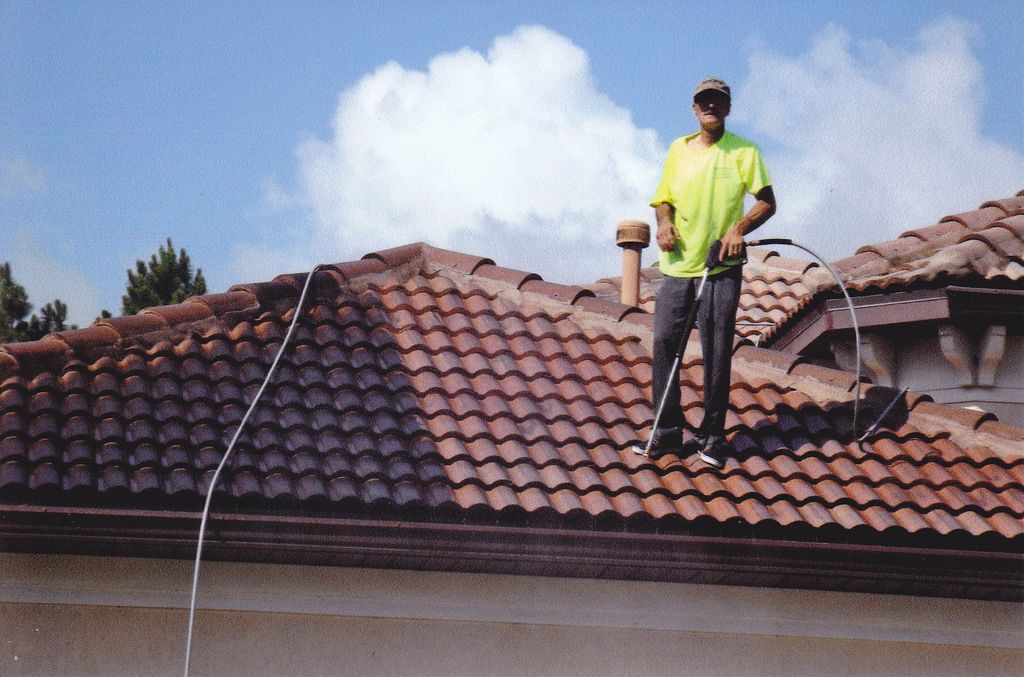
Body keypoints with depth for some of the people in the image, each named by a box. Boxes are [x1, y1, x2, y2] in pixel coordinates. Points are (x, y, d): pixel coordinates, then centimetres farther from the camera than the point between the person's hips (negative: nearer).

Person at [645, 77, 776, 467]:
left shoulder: (744, 152, 1)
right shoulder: (679, 150, 12)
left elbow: (767, 203, 1)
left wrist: (739, 228, -16)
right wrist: (664, 222, -4)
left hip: (721, 268, -3)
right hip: (678, 265, 3)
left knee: (717, 353, -2)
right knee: (664, 342, -1)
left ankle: (712, 436, 7)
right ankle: (667, 432, 9)